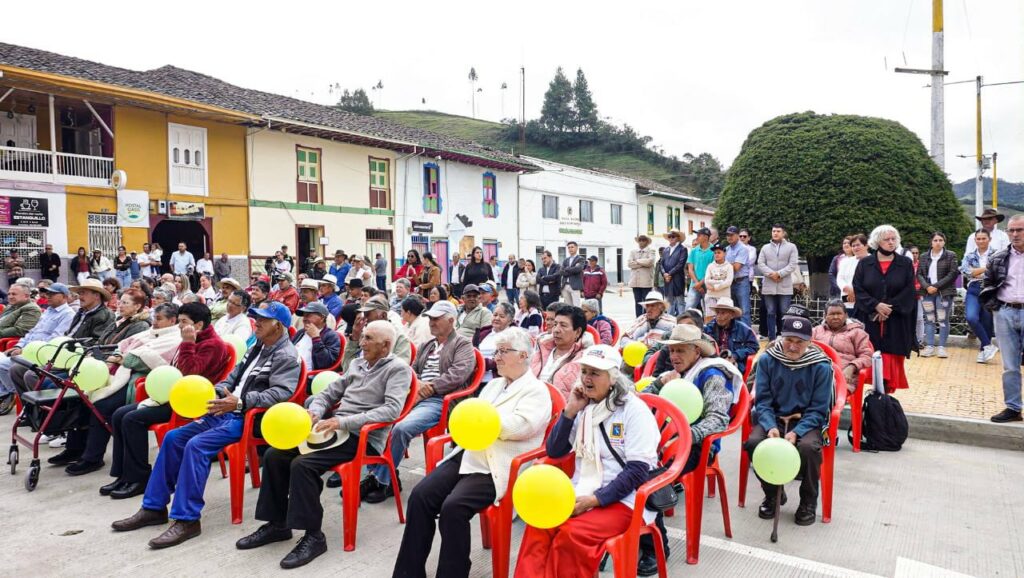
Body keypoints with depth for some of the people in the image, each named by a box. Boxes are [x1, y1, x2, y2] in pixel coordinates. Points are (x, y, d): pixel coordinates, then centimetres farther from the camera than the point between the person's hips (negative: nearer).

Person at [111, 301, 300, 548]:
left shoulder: (287, 357, -10)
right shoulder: (257, 348, 18)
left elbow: (280, 393, -24)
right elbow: (233, 376, 24)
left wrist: (240, 402, -33)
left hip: (249, 419, -10)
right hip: (227, 411, 10)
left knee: (196, 446, -26)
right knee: (173, 438, 3)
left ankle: (186, 520, -20)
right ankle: (154, 507, 11)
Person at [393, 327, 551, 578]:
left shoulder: (536, 390, -2)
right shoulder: (493, 384, 23)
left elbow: (518, 427, -17)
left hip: (497, 468, -7)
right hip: (467, 455, 8)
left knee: (453, 507, -27)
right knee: (420, 496, -10)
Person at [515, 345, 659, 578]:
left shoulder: (634, 409, -8)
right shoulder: (584, 407, 11)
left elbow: (638, 471, -13)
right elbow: (554, 451, 9)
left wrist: (594, 500, -20)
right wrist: (570, 411, -3)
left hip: (623, 499, -5)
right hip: (581, 494, 5)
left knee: (572, 533, -31)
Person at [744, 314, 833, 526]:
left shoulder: (821, 366, -9)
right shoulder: (767, 360, -5)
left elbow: (818, 409, -7)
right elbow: (762, 400, -4)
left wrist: (796, 432, -23)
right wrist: (771, 427, -23)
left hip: (807, 421, -2)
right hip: (774, 418, 2)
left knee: (808, 446, -34)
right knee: (754, 442, -27)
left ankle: (809, 501, -3)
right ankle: (773, 494, 3)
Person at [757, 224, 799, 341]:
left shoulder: (791, 247, 4)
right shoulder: (765, 248, 12)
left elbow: (793, 264, -6)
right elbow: (760, 264, 2)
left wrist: (779, 274, -16)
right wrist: (771, 274, -14)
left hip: (785, 287, -2)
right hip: (768, 287, 2)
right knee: (770, 313, 4)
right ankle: (772, 339, 9)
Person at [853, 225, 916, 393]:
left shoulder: (906, 264, 7)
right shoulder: (864, 264, 6)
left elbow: (909, 291, -1)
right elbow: (858, 289, -2)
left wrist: (890, 308, -13)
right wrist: (876, 305, -15)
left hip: (896, 323, 0)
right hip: (869, 321, 0)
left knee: (892, 360, -1)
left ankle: (887, 391, 5)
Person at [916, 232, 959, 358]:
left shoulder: (951, 255, 1)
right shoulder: (924, 256, 10)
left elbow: (953, 274, -6)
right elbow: (919, 273, 6)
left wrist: (936, 286, -13)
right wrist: (927, 286, -11)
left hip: (944, 293, -3)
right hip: (928, 292, 3)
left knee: (943, 320, -1)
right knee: (929, 320, 5)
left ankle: (942, 347, 5)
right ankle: (929, 347, 8)